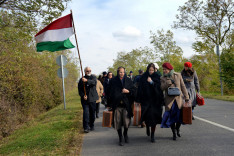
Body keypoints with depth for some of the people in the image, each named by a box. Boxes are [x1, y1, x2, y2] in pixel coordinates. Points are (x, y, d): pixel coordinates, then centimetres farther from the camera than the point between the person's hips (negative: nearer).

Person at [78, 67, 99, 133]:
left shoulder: (93, 77, 4)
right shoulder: (82, 79, 8)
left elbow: (94, 82, -19)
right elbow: (79, 89, 5)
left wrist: (87, 80, -37)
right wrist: (83, 95, -13)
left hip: (92, 98, 0)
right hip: (85, 99, 0)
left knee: (92, 113, 7)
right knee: (86, 113, -10)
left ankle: (92, 126, 24)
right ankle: (86, 127, -9)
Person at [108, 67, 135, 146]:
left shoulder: (128, 80, 8)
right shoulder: (113, 81, 4)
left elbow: (133, 90, 11)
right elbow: (110, 92, 5)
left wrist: (128, 91, -11)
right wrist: (110, 104, -1)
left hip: (126, 104, 0)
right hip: (116, 105, 0)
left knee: (126, 122, -6)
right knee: (118, 122, 2)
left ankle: (125, 133, 26)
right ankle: (120, 138, 20)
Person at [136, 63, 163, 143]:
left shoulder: (157, 77, 4)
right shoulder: (143, 77, 3)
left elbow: (159, 87, -6)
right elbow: (140, 88, 1)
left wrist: (152, 82, -18)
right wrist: (139, 100, -3)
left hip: (155, 100, 0)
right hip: (146, 100, 0)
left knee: (153, 116, -2)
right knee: (147, 115, -4)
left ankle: (152, 135, 10)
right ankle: (147, 127, 31)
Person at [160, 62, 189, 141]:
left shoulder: (178, 75, 4)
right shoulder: (162, 78, 3)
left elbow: (183, 87, 5)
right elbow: (162, 88, -11)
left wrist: (186, 97, 2)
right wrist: (169, 82, -24)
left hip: (178, 99, 1)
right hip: (169, 100, -1)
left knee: (180, 116, 3)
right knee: (171, 116, -2)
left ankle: (177, 129, 32)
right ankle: (174, 133, 16)